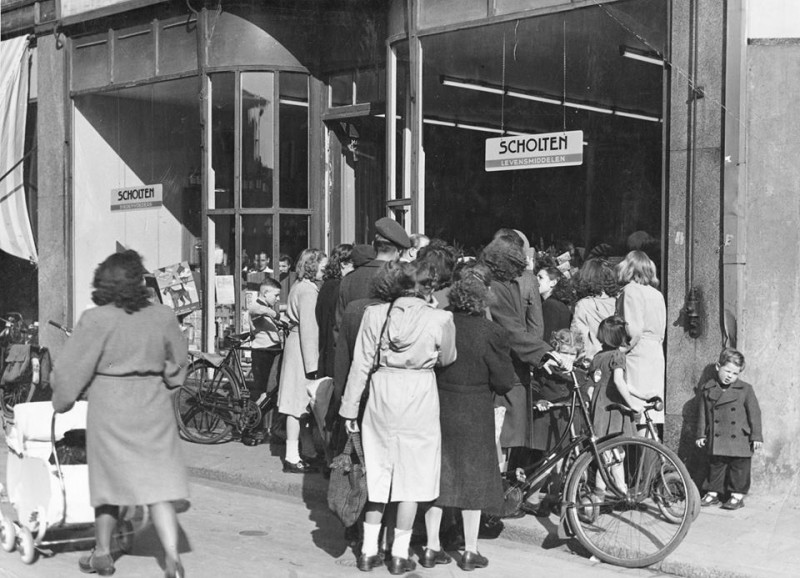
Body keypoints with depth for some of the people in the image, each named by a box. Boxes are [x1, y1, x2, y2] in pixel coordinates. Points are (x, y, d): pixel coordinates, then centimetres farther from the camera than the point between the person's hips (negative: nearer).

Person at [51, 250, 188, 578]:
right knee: (159, 485, 4)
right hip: (155, 409, 2)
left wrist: (61, 403, 9)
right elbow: (178, 364, 11)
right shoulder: (163, 317, -2)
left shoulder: (96, 320, -12)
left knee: (108, 478, 14)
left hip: (111, 412, -2)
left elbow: (72, 370, -6)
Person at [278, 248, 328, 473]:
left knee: (296, 406, 11)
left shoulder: (300, 287, 15)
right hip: (303, 351, -10)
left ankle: (293, 456, 16)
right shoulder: (308, 291, -15)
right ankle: (292, 457, 1)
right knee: (298, 406, -4)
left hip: (294, 345, 10)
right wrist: (312, 364, -20)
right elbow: (308, 329, -20)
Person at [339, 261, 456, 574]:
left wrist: (350, 407, 7)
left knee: (377, 476, 15)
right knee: (411, 479, 9)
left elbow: (361, 364, 0)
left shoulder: (375, 314, -4)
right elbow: (447, 360, 5)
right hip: (419, 398, -2)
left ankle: (369, 551, 21)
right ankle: (399, 554, 14)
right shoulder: (440, 319, -10)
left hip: (382, 395, 3)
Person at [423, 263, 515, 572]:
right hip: (474, 415, -3)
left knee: (437, 476, 13)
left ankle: (432, 548, 20)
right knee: (474, 477, 10)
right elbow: (504, 381, -10)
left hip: (438, 408, 3)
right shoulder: (492, 332, -16)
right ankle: (470, 551, 18)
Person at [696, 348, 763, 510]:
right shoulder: (706, 389, 1)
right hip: (716, 440, 2)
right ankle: (712, 493, 21)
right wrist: (701, 434, 6)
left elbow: (754, 413, -1)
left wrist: (756, 436, -4)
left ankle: (737, 496, 14)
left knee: (739, 468, 4)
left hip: (740, 440, -2)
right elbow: (702, 414, 7)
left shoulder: (745, 389, -3)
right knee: (715, 466, 11)